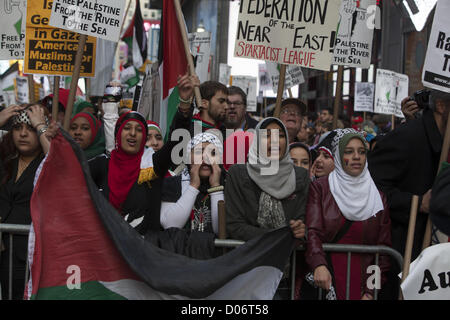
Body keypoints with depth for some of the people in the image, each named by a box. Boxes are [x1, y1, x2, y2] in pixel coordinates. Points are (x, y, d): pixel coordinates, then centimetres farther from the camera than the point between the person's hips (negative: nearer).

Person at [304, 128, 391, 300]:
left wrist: (371, 292, -5)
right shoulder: (320, 188, 3)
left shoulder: (378, 197, 8)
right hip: (326, 277, -2)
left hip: (363, 278, 2)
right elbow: (312, 231, -10)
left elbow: (383, 247, 4)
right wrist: (319, 265, -28)